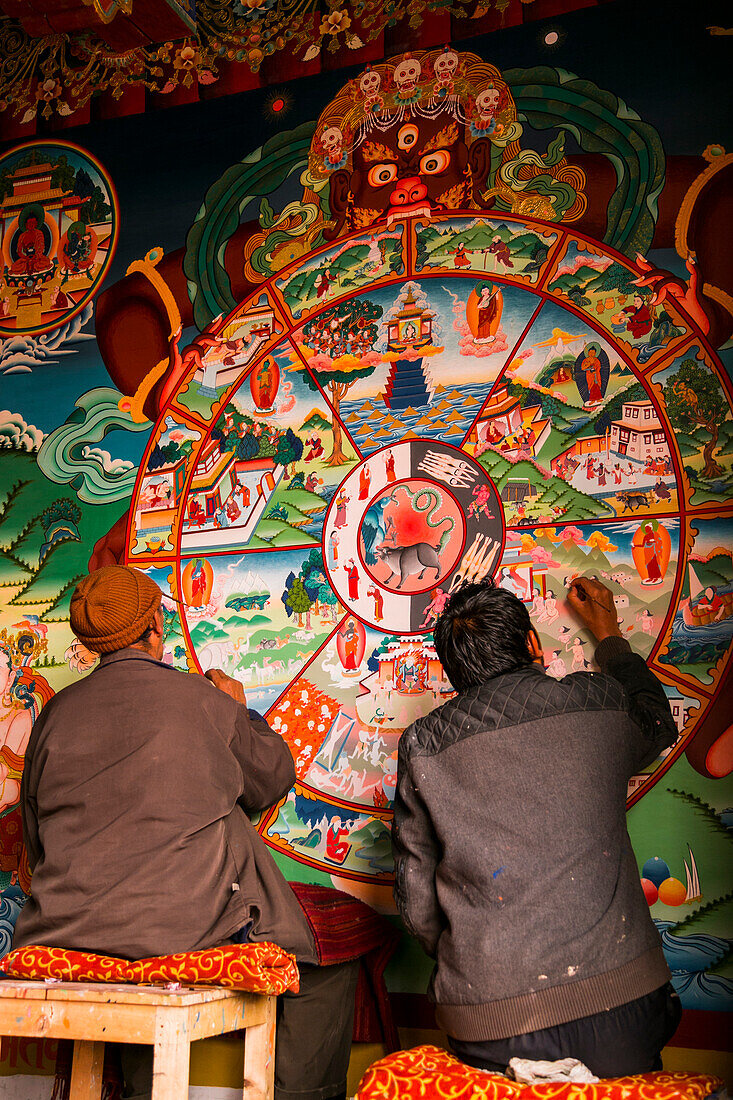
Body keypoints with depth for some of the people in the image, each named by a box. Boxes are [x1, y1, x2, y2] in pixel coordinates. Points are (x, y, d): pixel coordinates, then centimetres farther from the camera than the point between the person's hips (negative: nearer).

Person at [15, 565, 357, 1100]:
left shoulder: (54, 714, 6)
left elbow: (36, 840, 14)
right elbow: (274, 778, 11)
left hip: (67, 933, 6)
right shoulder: (201, 698, -4)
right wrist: (240, 711, 26)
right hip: (193, 922, -5)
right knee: (329, 972, 11)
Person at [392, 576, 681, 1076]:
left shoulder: (422, 745, 2)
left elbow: (416, 899, 7)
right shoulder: (597, 702, 2)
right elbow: (657, 725, 28)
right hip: (616, 994, 0)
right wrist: (608, 632, 41)